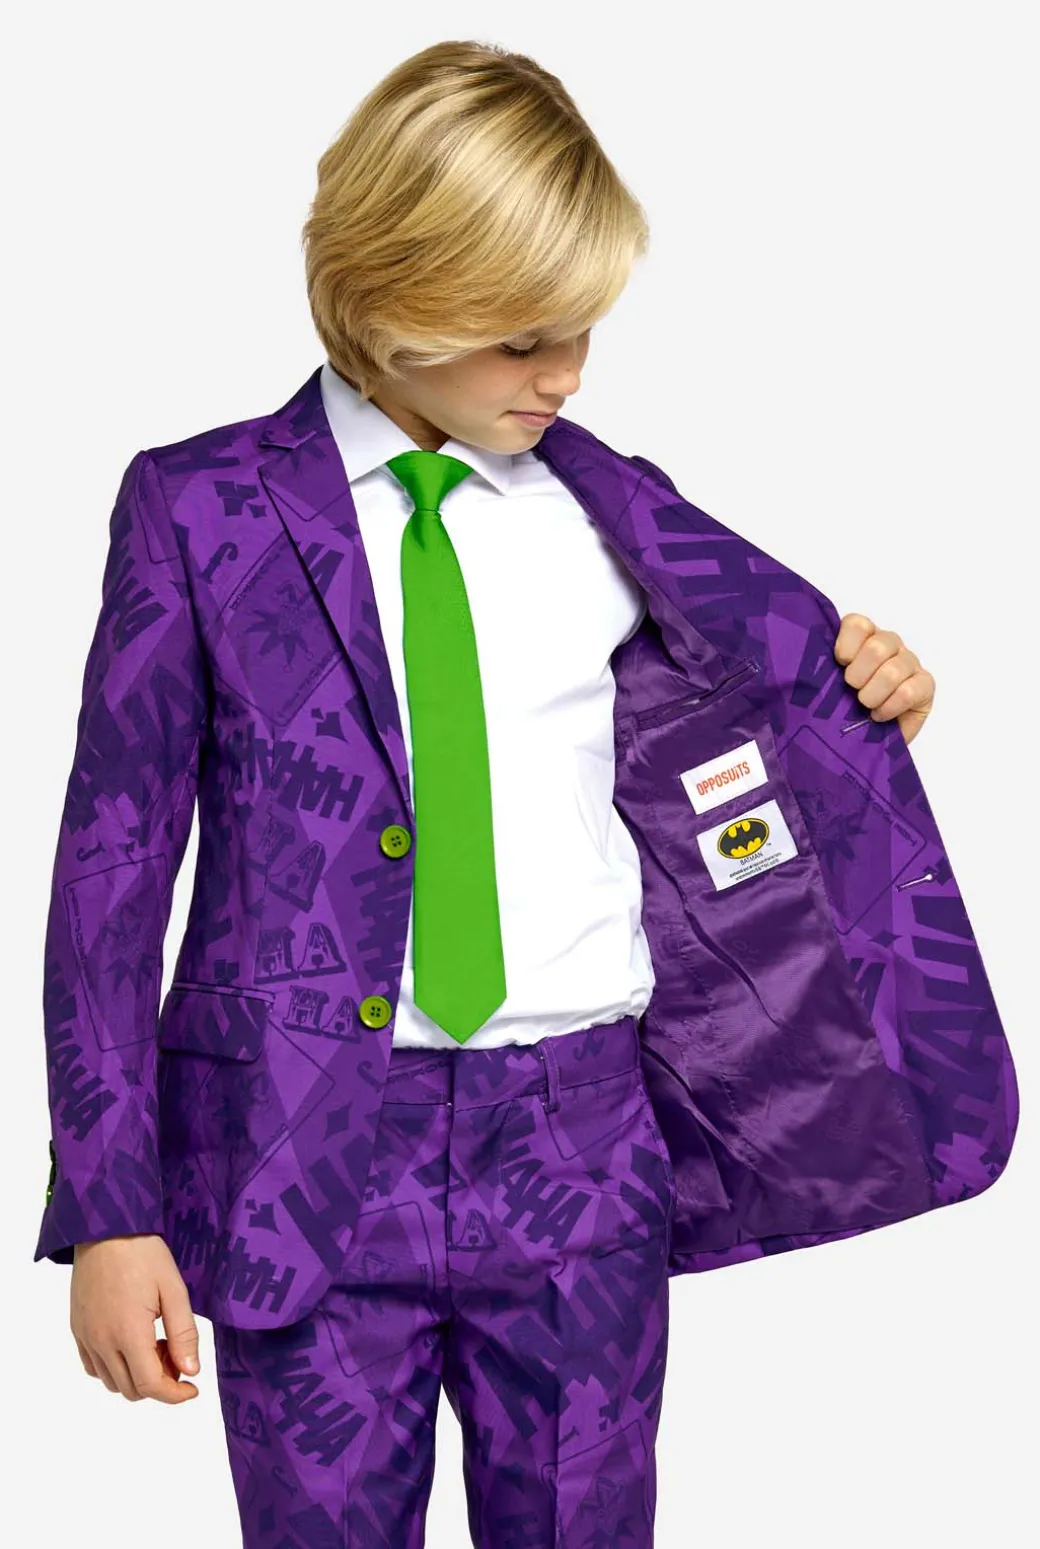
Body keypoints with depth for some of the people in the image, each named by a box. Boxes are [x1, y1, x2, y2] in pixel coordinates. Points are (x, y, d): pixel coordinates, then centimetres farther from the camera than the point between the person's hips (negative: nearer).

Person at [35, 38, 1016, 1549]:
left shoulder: (606, 503, 8)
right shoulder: (202, 510, 0)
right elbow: (116, 853, 0)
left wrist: (867, 681, -1)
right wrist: (111, 1205, -6)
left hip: (583, 1148, 2)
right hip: (303, 1160, -2)